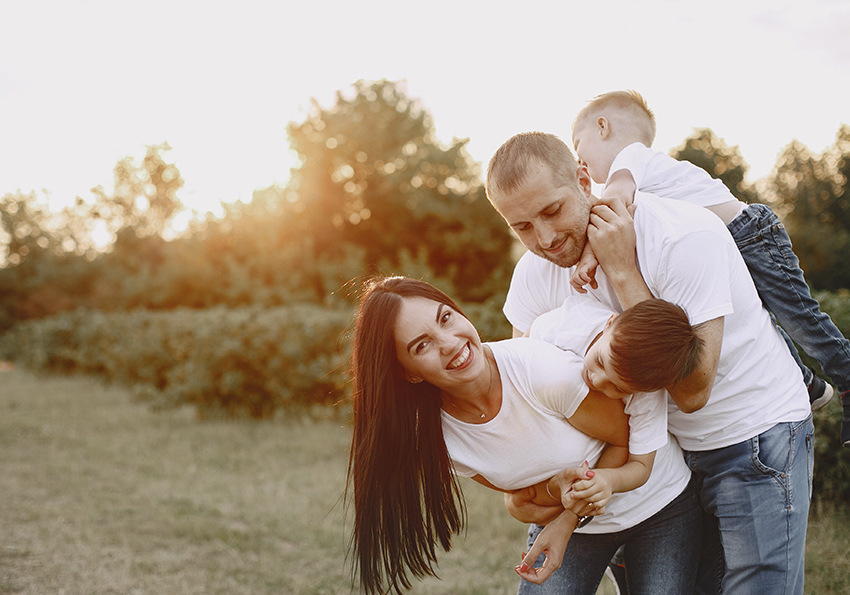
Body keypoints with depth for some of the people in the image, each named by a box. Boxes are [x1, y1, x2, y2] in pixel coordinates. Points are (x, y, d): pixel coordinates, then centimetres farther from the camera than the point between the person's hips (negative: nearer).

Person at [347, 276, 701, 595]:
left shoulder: (545, 371, -31)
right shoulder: (435, 436, -17)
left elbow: (633, 440, -17)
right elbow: (523, 491, -4)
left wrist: (569, 520, -22)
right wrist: (557, 488, -27)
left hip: (659, 502, -3)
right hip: (572, 515, 3)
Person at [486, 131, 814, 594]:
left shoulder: (686, 237, -27)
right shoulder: (535, 271, -9)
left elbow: (692, 391, -30)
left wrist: (623, 273, -31)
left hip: (756, 437, -5)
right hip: (667, 449, 5)